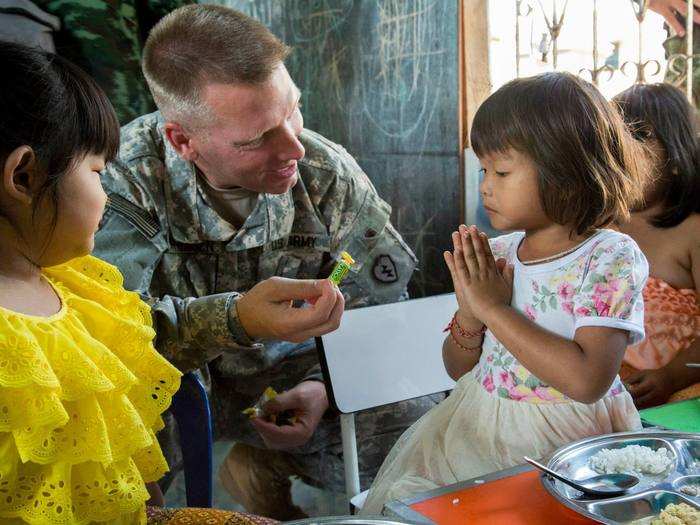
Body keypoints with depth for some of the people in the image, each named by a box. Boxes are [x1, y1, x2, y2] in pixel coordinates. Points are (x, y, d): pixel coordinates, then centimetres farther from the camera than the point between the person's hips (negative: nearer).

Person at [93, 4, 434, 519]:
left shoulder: (331, 175, -12)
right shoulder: (125, 178, -21)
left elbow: (380, 312, -4)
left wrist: (324, 385, -23)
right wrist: (236, 319, -52)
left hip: (289, 376, 3)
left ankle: (265, 467, 7)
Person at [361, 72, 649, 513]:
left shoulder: (610, 258, -13)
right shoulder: (497, 253, 2)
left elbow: (588, 381, -26)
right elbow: (458, 369, 10)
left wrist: (494, 309, -22)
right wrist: (469, 314, -11)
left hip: (565, 443, -5)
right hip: (474, 427, 5)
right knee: (404, 497, -7)